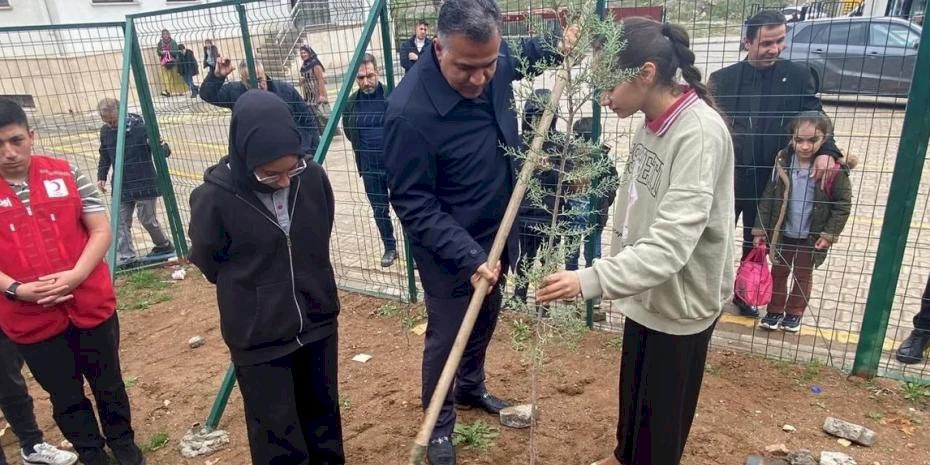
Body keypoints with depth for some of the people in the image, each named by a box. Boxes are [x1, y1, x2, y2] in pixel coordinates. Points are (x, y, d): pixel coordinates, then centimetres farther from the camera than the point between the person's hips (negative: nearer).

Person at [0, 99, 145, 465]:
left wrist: (76, 275, -17)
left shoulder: (66, 174, -3)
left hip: (91, 306, 0)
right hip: (30, 321, 0)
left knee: (109, 386, 17)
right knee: (65, 398, 15)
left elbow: (101, 231, -3)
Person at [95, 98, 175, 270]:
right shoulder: (105, 131, 3)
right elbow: (104, 156, 17)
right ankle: (126, 257, 9)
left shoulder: (139, 125, -15)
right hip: (121, 186, 5)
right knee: (121, 222, 3)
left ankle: (164, 245, 28)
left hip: (145, 183, -5)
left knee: (147, 219, 5)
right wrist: (101, 176, 9)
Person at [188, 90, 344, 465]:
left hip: (318, 322, 3)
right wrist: (253, 293, 8)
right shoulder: (214, 198, -22)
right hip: (258, 337, -3)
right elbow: (209, 262, -3)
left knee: (323, 413, 23)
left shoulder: (313, 177, -13)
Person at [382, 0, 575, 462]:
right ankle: (439, 425, 35)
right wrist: (468, 256, -30)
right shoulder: (410, 111, -31)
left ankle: (472, 386, 52)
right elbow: (413, 204, -24)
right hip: (448, 248, -7)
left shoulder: (497, 62, -10)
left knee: (485, 320, 25)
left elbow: (524, 51, 17)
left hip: (495, 233, 7)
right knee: (446, 337, 10)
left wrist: (558, 49, -2)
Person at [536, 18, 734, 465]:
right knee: (633, 390, 27)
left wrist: (592, 280, -43)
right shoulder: (651, 122, 0)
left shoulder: (700, 134, -27)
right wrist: (614, 271, 9)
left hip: (681, 299, -8)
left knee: (662, 408, 14)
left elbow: (672, 243, -35)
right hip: (645, 289, 8)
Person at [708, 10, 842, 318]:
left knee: (756, 242, 17)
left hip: (769, 179, 1)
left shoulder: (798, 76, -1)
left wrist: (826, 151, -21)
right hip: (726, 178, -1)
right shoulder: (722, 79, -3)